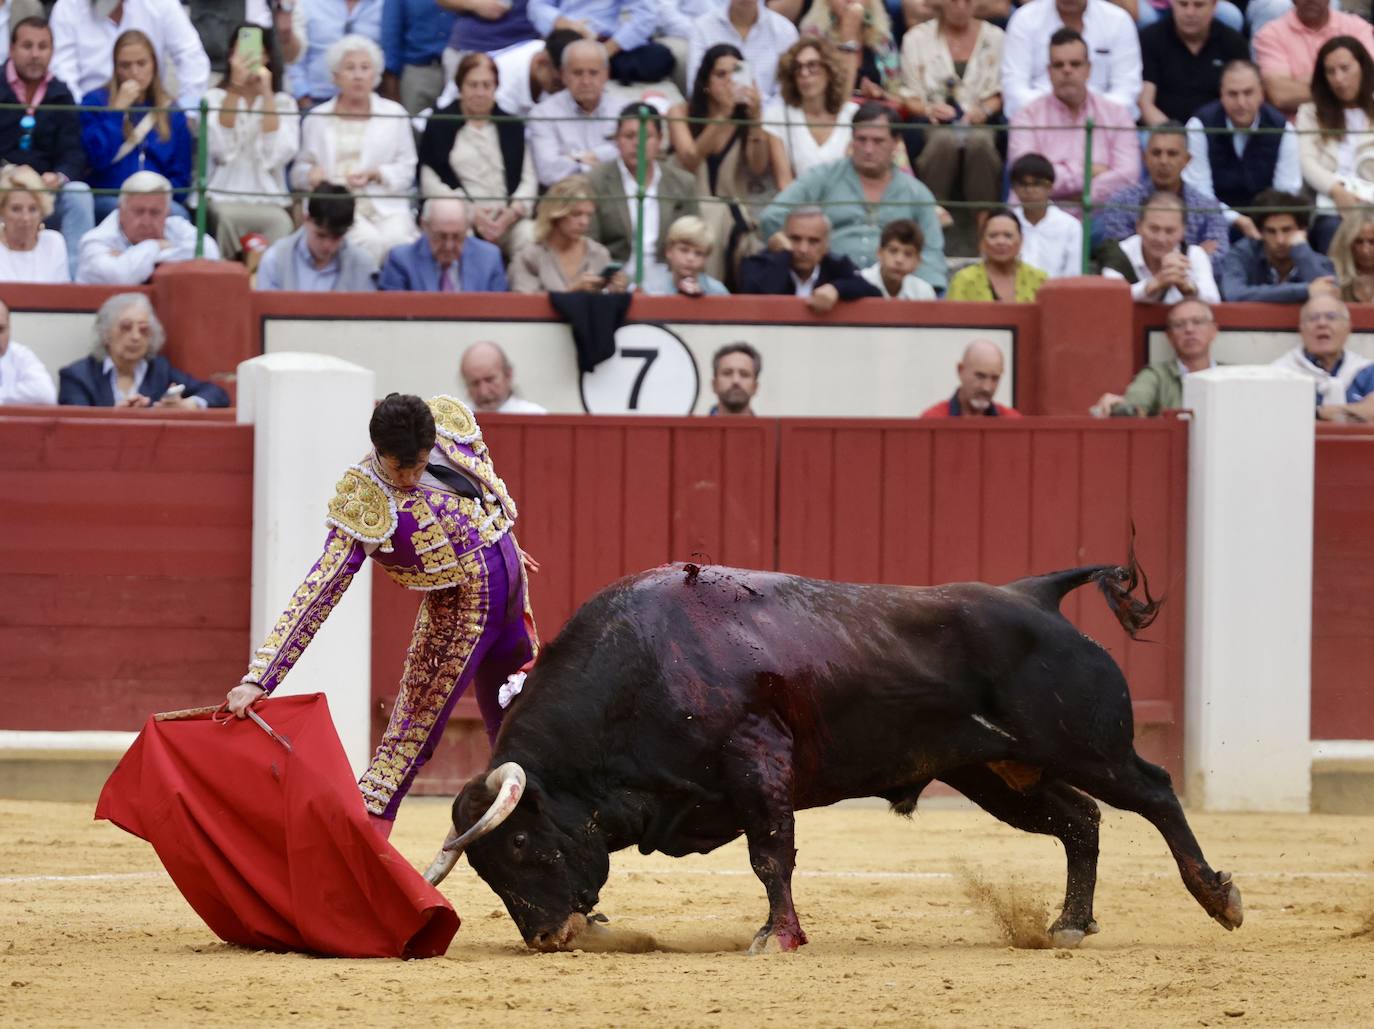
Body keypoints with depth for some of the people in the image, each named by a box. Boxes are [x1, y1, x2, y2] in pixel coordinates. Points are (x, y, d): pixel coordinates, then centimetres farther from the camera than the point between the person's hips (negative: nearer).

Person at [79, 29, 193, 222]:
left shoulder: (172, 113, 16)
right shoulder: (94, 102, 9)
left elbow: (180, 177, 15)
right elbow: (97, 158, -6)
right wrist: (118, 110, -6)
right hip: (108, 199, -2)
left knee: (177, 213, -33)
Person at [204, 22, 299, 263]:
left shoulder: (284, 102, 10)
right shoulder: (215, 98, 8)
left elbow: (277, 156, -8)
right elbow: (222, 151, -11)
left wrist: (266, 93, -8)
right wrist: (235, 87, -13)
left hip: (270, 200, 0)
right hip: (223, 198, 0)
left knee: (281, 222, -33)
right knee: (227, 217, -35)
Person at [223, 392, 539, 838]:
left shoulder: (453, 420, -13)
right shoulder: (363, 505, -27)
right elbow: (316, 596, -30)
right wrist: (258, 680, -37)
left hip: (512, 584, 6)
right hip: (460, 608, -6)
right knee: (411, 735, -8)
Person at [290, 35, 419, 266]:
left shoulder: (394, 113, 15)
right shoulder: (317, 119, 17)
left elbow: (406, 170, 10)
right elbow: (299, 171, 19)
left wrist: (375, 174, -9)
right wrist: (312, 174, -6)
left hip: (386, 206, 1)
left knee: (397, 241, -32)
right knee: (370, 241, -34)